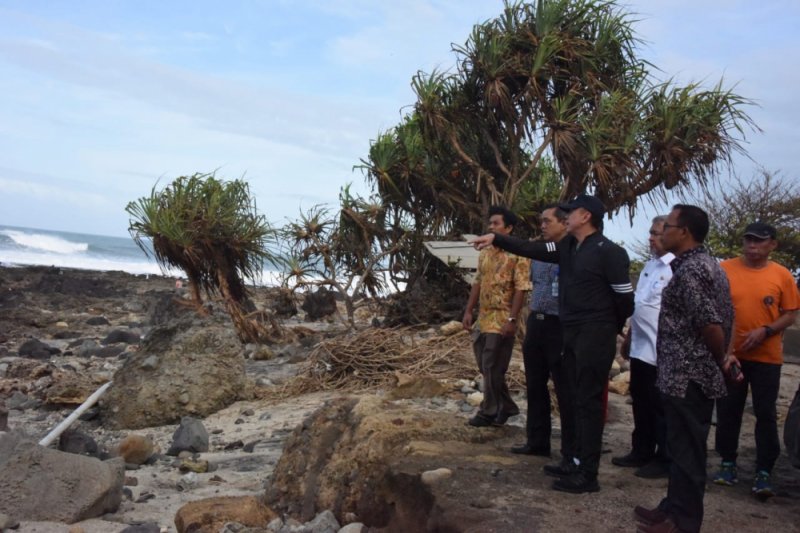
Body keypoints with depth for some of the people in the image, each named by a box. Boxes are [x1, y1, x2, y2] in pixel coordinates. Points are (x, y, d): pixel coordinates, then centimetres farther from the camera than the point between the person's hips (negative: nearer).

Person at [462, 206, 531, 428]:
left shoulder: (518, 255, -12)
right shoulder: (485, 254, 11)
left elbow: (521, 289, -16)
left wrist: (512, 319, -20)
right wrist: (469, 311, 11)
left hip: (502, 320, -8)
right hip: (484, 318, 8)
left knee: (492, 367, -2)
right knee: (485, 365, 13)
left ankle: (490, 412, 12)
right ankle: (506, 406, 27)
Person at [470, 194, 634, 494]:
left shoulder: (609, 252, -14)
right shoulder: (568, 247, 11)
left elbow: (624, 297, -11)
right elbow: (532, 250, 7)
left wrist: (608, 330, 3)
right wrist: (496, 239, -3)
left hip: (594, 335, -8)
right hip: (572, 332, 8)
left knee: (589, 401, -4)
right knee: (579, 399, 15)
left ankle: (588, 474, 3)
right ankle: (577, 461, 26)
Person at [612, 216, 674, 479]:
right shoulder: (649, 265, 13)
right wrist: (629, 336, 21)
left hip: (660, 351, -9)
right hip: (639, 347, 9)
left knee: (660, 407, 4)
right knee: (641, 403, 17)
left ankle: (664, 460, 18)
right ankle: (641, 452, 31)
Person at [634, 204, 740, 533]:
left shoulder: (688, 270, -19)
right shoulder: (707, 264, 13)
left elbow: (711, 324, -24)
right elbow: (724, 318, 16)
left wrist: (720, 362, -9)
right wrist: (721, 361, 15)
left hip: (686, 376, -10)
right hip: (695, 374, 10)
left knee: (685, 450, 1)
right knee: (684, 448, 17)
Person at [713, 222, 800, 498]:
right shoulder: (725, 269, -2)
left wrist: (765, 331, -14)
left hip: (766, 357, -1)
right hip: (729, 354, 1)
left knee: (766, 414, 2)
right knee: (727, 411, 8)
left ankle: (763, 472, 10)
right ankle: (728, 464, 22)